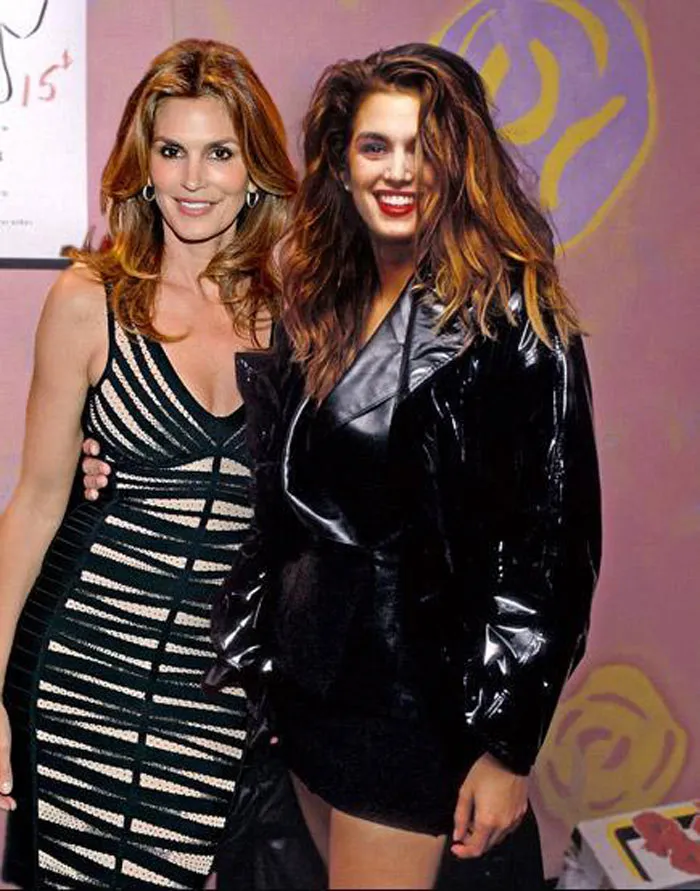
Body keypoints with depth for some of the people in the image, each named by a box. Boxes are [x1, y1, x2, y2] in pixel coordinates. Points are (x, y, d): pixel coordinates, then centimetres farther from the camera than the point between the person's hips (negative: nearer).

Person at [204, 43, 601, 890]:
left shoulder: (512, 322, -13)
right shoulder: (320, 306, 6)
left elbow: (550, 542, -14)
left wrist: (508, 747, -14)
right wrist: (250, 661, 12)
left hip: (417, 699, -6)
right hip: (306, 683, 6)